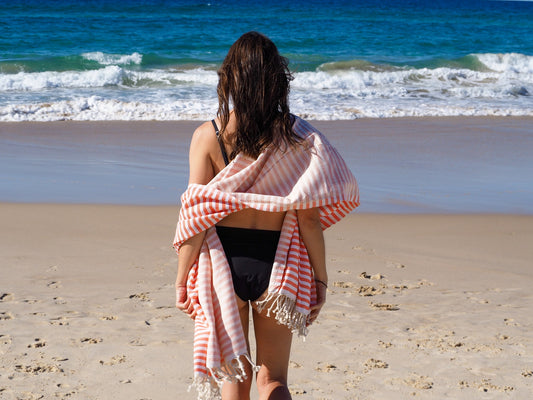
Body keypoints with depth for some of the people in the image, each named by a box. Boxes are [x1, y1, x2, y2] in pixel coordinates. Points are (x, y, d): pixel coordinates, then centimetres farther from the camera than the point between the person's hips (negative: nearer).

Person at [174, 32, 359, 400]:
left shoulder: (208, 136, -8)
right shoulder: (296, 138, -7)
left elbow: (197, 215, -7)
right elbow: (308, 217, -6)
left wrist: (182, 277, 2)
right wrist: (320, 278, 4)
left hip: (224, 262, 0)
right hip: (278, 263, 0)